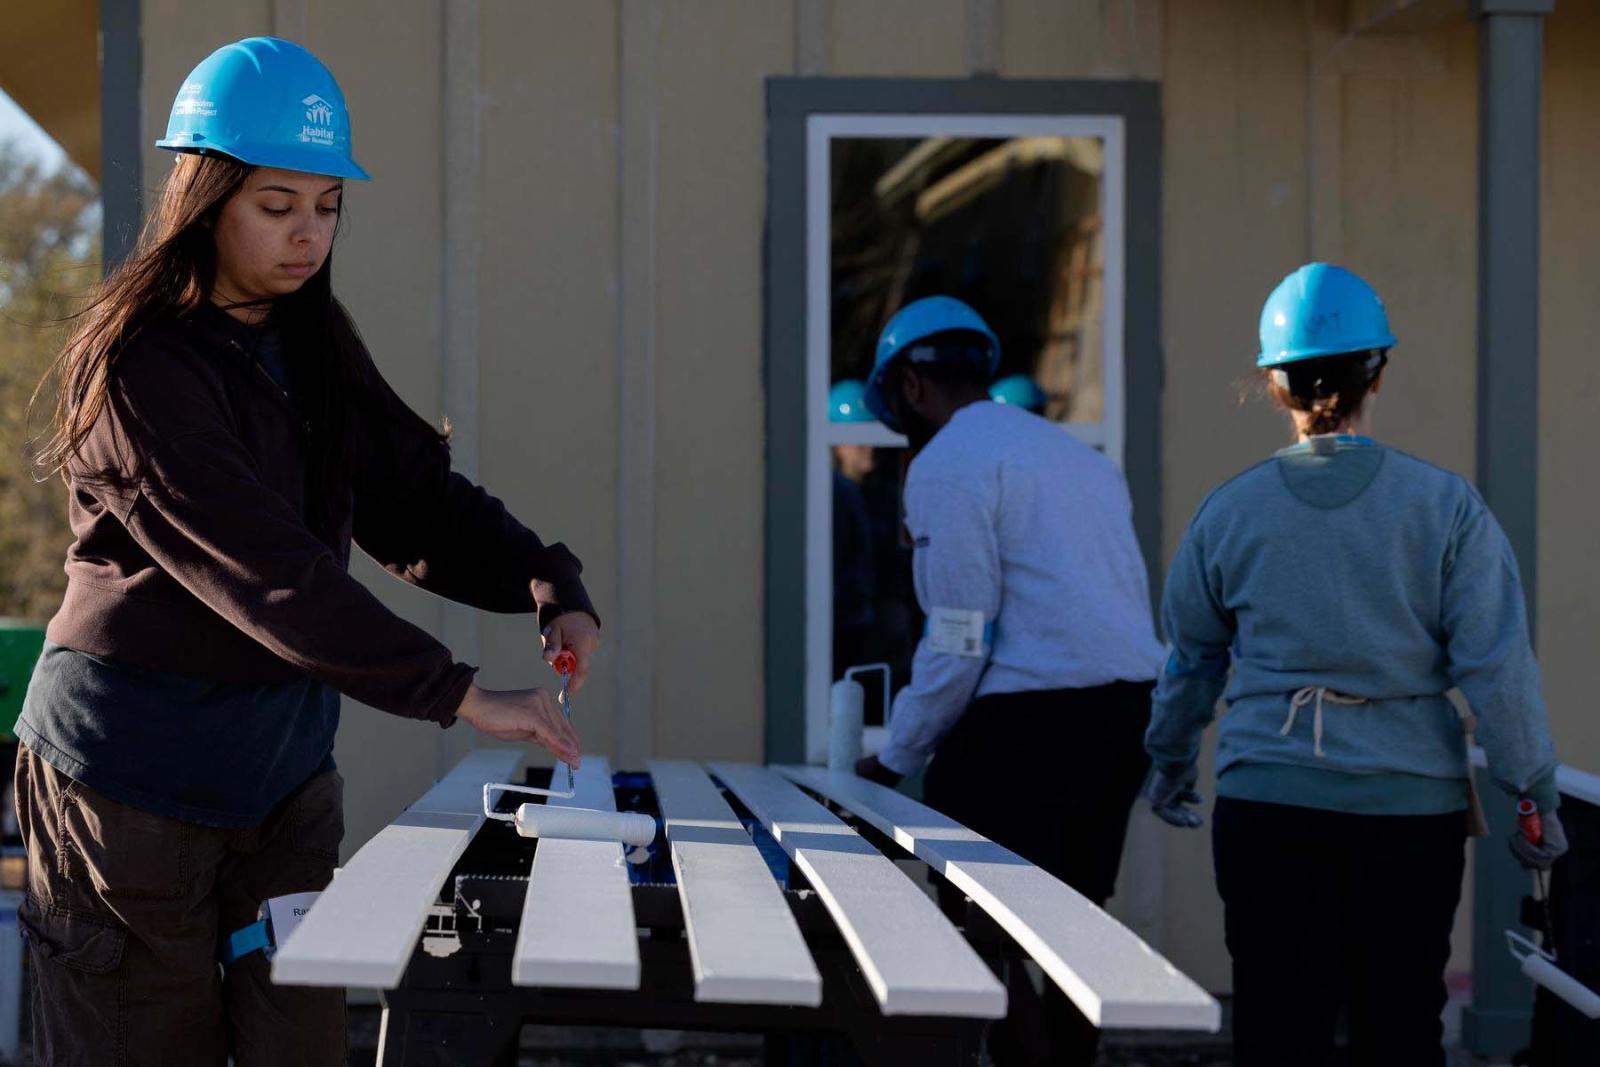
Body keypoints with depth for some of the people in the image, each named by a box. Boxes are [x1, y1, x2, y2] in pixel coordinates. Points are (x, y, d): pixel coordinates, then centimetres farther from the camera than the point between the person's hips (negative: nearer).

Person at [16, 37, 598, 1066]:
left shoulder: (314, 343, 7)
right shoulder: (137, 365, -18)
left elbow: (416, 498, 5)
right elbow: (264, 571, -26)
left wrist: (550, 587, -15)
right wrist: (463, 695, -31)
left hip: (284, 767, 6)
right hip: (137, 776, -6)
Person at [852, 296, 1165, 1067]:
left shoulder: (947, 464, -6)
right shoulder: (1081, 456, 19)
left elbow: (960, 642, -12)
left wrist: (896, 758, -2)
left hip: (1027, 716, -8)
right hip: (1127, 712, 8)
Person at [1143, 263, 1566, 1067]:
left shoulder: (1230, 512, 0)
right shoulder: (1445, 506, -6)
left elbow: (1191, 660, 12)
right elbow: (1497, 665, -7)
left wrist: (1170, 762, 28)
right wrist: (1536, 796, 2)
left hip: (1268, 802, 1)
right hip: (1411, 805, 0)